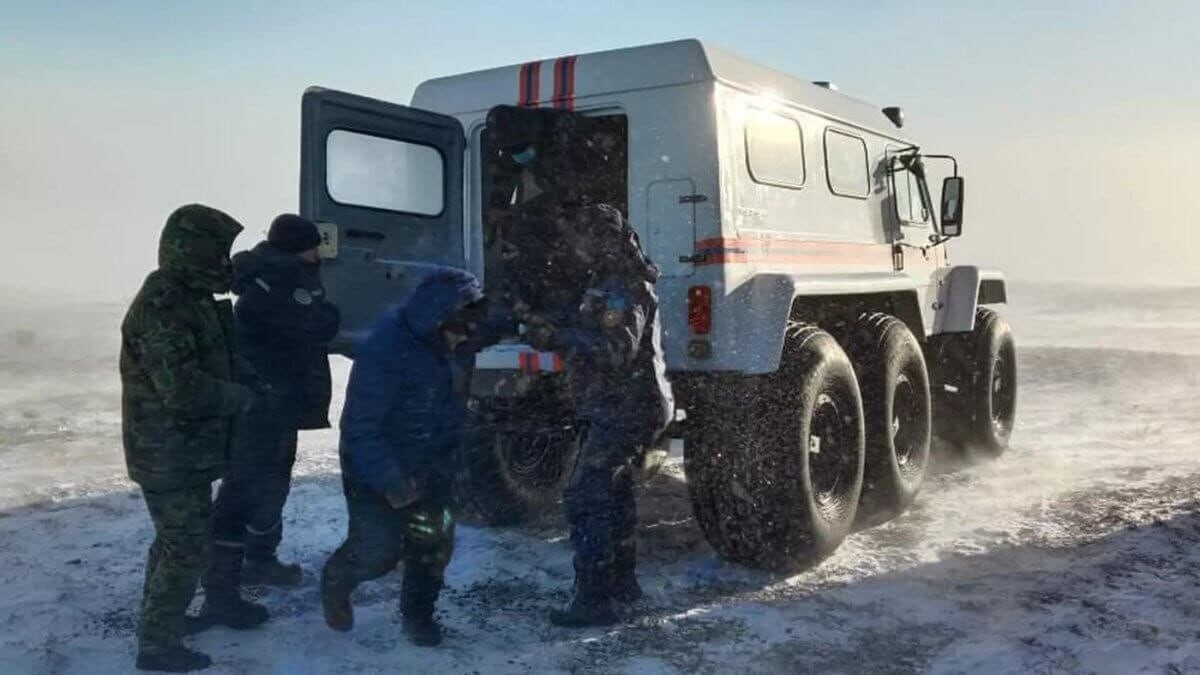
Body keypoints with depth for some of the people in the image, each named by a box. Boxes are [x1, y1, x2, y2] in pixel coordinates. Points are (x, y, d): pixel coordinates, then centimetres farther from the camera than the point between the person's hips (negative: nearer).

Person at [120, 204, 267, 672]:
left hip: (184, 450, 10)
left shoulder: (188, 299, 9)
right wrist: (243, 397, -17)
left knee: (182, 538, 23)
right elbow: (183, 388, -29)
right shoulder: (162, 308, -24)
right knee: (186, 548, -1)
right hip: (170, 455, -10)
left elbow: (210, 362, 20)